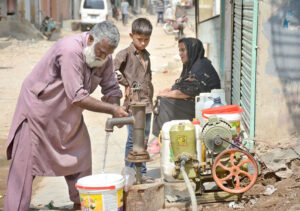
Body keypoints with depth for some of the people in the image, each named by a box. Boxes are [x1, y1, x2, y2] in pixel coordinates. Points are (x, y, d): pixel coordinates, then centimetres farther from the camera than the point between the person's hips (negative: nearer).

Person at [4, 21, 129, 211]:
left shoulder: (104, 57, -8)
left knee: (81, 158, 10)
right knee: (25, 165, -4)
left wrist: (116, 110, -21)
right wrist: (111, 109, -33)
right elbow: (77, 97, -35)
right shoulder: (71, 51, -33)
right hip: (38, 108, -7)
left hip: (69, 114, 8)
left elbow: (112, 88, -1)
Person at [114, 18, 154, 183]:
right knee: (133, 140, -4)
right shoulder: (126, 54, -6)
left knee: (144, 140, 10)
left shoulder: (146, 55, 17)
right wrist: (127, 85, -13)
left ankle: (141, 173, 18)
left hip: (147, 103, 7)